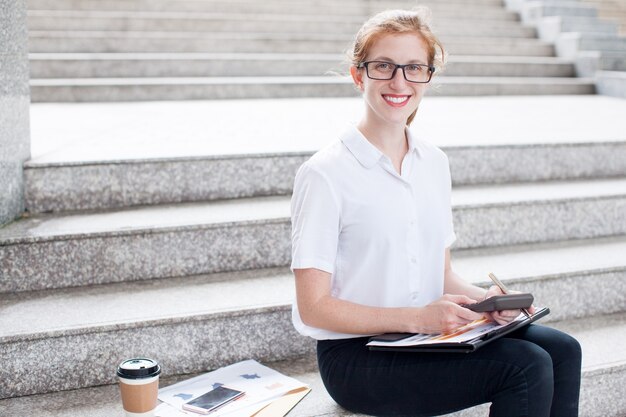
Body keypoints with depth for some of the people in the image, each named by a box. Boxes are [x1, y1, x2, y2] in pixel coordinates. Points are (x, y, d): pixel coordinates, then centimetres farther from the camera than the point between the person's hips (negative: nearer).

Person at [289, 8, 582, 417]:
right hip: (357, 356, -7)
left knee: (561, 351, -11)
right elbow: (314, 308, -14)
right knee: (528, 367, -20)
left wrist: (483, 297, -6)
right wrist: (418, 318, -21)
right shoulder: (324, 174, -13)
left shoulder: (435, 162, 9)